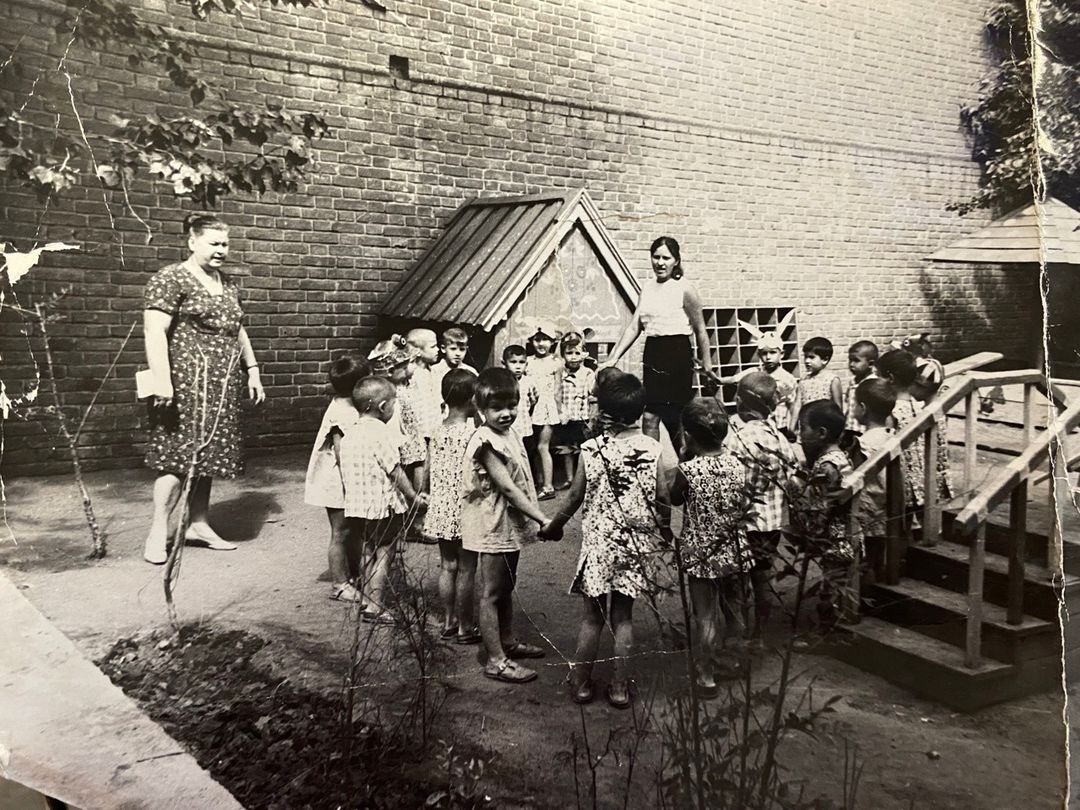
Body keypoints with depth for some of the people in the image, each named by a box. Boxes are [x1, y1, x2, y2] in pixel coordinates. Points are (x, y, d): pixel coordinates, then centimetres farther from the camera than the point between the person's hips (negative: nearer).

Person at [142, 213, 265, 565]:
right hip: (185, 382, -7)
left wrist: (252, 370, 20)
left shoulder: (228, 283, 17)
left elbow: (238, 330, 25)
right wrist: (162, 381, -22)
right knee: (178, 455, -7)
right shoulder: (170, 279, -7)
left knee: (208, 454, 10)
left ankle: (198, 524, 20)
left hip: (221, 386, 7)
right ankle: (158, 532, 3)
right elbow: (155, 331, -15)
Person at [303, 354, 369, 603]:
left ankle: (353, 576, 31)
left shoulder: (348, 406, 7)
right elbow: (341, 452, -24)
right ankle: (340, 585, 13)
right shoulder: (342, 413, -22)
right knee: (341, 533, 2)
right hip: (338, 483, -9)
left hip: (349, 482, 9)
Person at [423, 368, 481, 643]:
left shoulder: (437, 431, 3)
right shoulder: (471, 432, -16)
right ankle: (465, 627, 14)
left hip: (440, 509, 6)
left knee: (448, 566, 15)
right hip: (464, 509, -6)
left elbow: (429, 473, 7)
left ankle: (448, 622, 26)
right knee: (466, 569, 5)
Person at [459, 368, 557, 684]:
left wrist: (534, 519, 9)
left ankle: (507, 641, 38)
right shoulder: (485, 442, -22)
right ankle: (496, 661, 12)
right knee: (491, 593, 3)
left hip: (511, 526, 9)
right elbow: (508, 488, -24)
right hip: (492, 528, -9)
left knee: (506, 589, 22)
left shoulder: (511, 432, 4)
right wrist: (543, 519, -24)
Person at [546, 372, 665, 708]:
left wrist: (556, 522, 14)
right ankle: (620, 687, 20)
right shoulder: (652, 448, -8)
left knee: (592, 615, 11)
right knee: (623, 615, 13)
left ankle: (580, 681, 23)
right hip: (636, 542, 2)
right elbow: (662, 497, -3)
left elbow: (576, 496, -2)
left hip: (598, 541, -2)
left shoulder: (591, 450, -11)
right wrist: (658, 521, 17)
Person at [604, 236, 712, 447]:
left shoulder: (684, 289, -9)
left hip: (677, 355, -5)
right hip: (652, 354, 5)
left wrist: (706, 362, 2)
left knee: (676, 418, 3)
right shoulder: (647, 287, 9)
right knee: (649, 417, 3)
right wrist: (613, 358, -2)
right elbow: (634, 327, 6)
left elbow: (700, 329, -3)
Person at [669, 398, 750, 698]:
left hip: (700, 555, -4)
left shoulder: (687, 471, -20)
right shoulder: (737, 465, -9)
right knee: (733, 610, 23)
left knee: (705, 618, 7)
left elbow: (674, 499, 0)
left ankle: (707, 678, 15)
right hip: (733, 552, 4)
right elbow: (743, 508, 1)